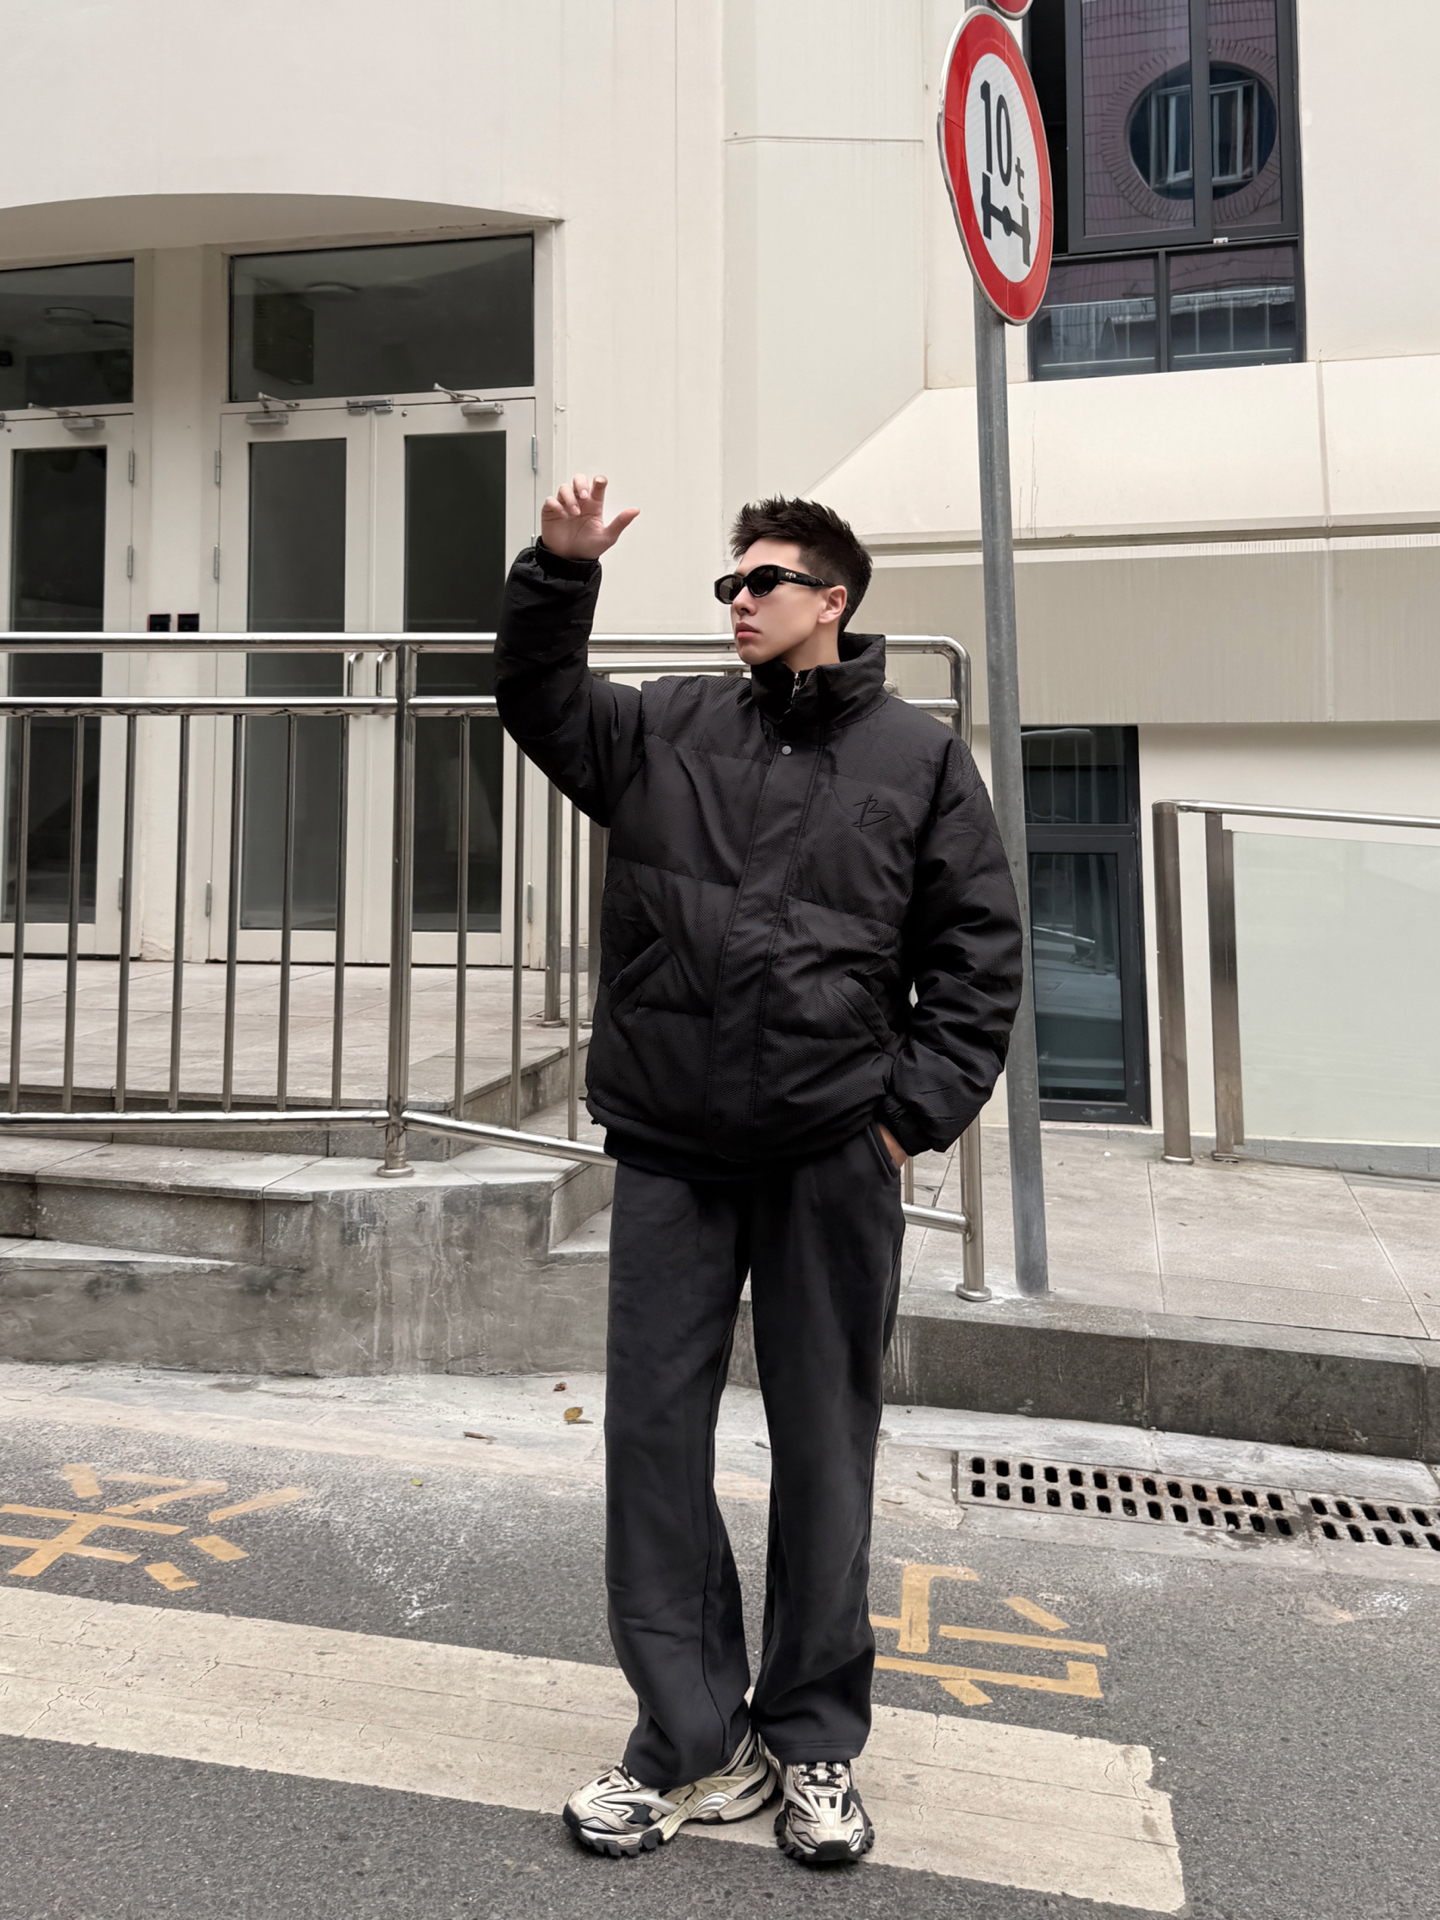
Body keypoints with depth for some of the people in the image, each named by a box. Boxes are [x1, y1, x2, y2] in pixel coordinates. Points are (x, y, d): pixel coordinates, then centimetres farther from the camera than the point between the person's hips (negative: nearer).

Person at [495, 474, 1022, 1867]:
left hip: (834, 1157, -2)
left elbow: (979, 950, 2)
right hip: (669, 1149, 2)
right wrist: (560, 570, -5)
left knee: (824, 1447, 9)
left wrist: (918, 1111, -6)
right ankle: (694, 1743, 22)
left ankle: (815, 1747, 28)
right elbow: (538, 699, 11)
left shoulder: (919, 755, 4)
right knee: (653, 1432, 5)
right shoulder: (667, 728, 10)